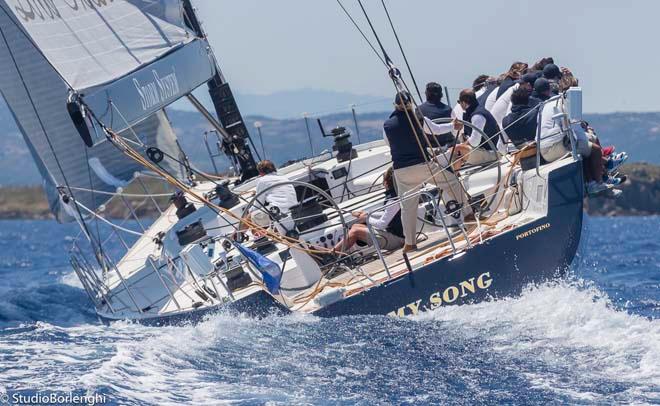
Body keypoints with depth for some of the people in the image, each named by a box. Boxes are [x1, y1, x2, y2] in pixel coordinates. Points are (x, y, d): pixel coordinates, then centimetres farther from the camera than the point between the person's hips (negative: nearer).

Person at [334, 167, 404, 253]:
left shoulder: (394, 200, -25)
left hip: (395, 238, -10)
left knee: (355, 232, -7)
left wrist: (366, 218, -5)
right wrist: (367, 214, 14)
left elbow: (381, 224, -22)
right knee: (355, 226, 12)